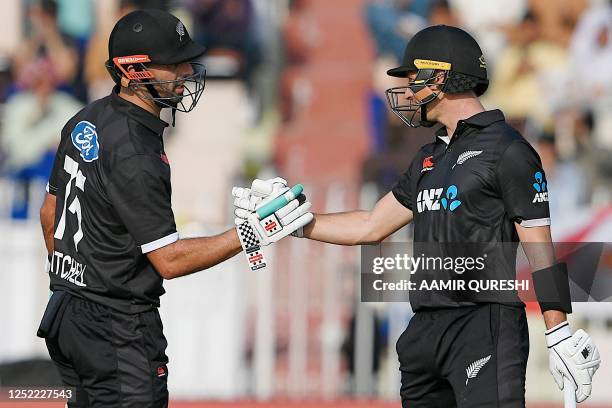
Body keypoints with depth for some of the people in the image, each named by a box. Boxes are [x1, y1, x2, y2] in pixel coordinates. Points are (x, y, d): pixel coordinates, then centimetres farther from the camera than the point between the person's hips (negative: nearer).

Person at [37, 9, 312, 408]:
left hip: (68, 314, 10)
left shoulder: (85, 121, 6)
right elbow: (169, 260, -21)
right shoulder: (134, 153, -23)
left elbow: (51, 211, 18)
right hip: (118, 327, -10)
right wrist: (252, 234, -19)